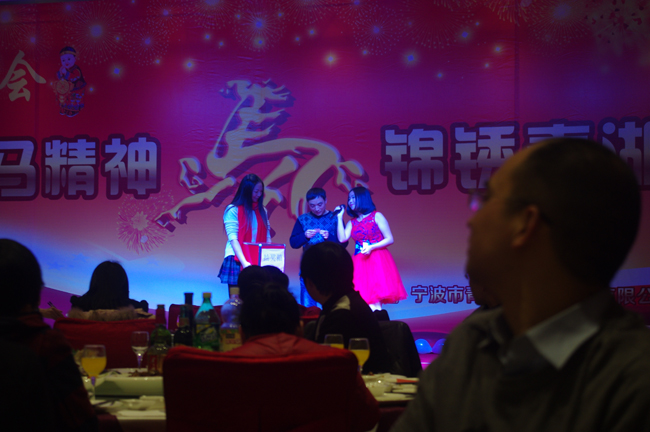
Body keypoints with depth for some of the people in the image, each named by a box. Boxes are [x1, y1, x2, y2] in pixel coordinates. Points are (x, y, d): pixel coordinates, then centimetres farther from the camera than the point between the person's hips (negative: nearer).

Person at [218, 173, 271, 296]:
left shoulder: (262, 211, 14)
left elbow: (267, 237, 13)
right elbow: (233, 239, -10)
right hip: (237, 262, -4)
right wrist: (244, 262, -19)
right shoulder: (233, 210, -2)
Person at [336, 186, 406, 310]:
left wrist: (371, 247, -15)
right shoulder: (352, 222, 15)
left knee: (374, 302, -14)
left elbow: (390, 239, -2)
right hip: (360, 263, 5)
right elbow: (342, 238, -2)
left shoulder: (376, 216, 2)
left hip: (377, 262, -4)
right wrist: (340, 217, 2)